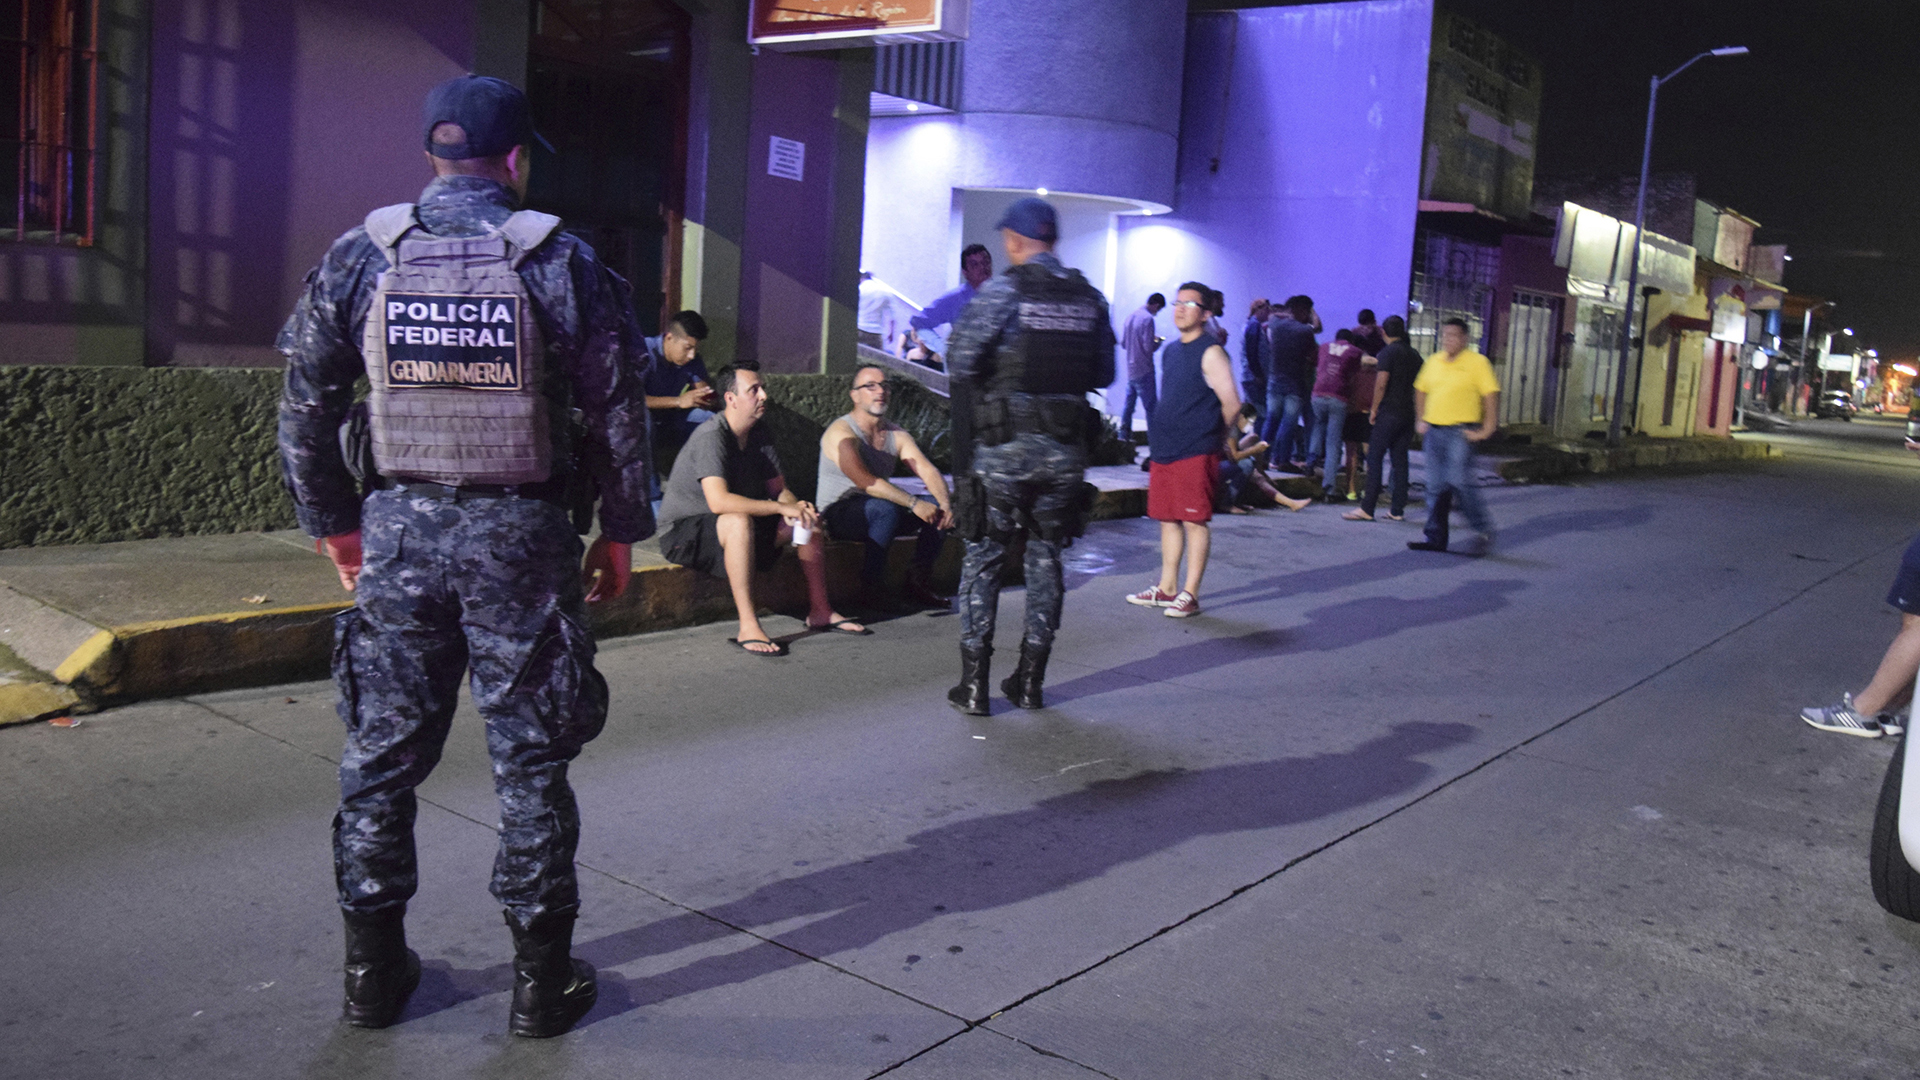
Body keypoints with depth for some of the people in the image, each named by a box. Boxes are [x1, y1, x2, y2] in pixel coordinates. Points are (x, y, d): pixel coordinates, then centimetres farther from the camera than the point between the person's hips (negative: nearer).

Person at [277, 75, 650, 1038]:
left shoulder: (359, 256, 1)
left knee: (380, 755, 13)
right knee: (530, 759, 7)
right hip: (520, 535, -2)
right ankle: (542, 980, 17)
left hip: (397, 530, 2)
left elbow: (304, 405, 3)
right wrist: (621, 530, 6)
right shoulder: (561, 262, -5)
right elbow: (618, 413, -4)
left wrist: (331, 522, 13)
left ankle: (373, 974, 24)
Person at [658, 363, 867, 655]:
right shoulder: (711, 437, -24)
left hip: (738, 524, 9)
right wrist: (782, 507, -34)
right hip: (682, 532, -9)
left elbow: (779, 488, 6)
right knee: (739, 522, -40)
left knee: (810, 518, 0)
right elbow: (719, 501, -36)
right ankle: (748, 627, -40)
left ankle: (819, 612, 7)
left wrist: (797, 507, -18)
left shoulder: (759, 435, 3)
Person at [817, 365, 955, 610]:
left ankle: (920, 581, -6)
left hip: (881, 512, 7)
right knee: (885, 509, -36)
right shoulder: (841, 432, -15)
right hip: (838, 514, -7)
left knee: (938, 508, -10)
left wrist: (946, 503, -25)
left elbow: (927, 470, -5)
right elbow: (865, 481, -29)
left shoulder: (896, 434, 7)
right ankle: (871, 585, -21)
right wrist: (913, 503, -36)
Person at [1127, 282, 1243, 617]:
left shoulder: (1211, 353, -8)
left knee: (1194, 521, -3)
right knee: (1167, 519, 12)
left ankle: (1189, 595, 2)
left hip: (1196, 453, -8)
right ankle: (1166, 588, 21)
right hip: (1164, 450, 8)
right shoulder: (1170, 351, 15)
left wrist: (1212, 437, 2)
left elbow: (1232, 404, -11)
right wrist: (1162, 437, 17)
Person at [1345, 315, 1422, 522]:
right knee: (1400, 460, 9)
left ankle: (1367, 508, -10)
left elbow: (1381, 384, -14)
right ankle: (1397, 509, 9)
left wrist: (1374, 409, -4)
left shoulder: (1388, 352, -8)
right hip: (1408, 415, 7)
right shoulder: (1414, 354, 13)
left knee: (1374, 458, -5)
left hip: (1389, 412, -7)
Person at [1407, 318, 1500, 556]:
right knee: (1435, 487, 7)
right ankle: (1436, 537, 13)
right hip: (1434, 430, 6)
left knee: (1459, 482, -14)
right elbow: (1420, 390, 24)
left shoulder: (1477, 362, -4)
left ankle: (1483, 532, -2)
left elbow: (1491, 395, -8)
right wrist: (1421, 420, 15)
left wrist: (1486, 430, -13)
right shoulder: (1433, 361, 12)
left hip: (1461, 432, -6)